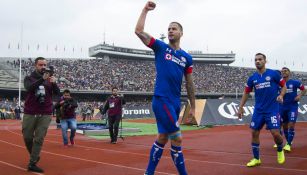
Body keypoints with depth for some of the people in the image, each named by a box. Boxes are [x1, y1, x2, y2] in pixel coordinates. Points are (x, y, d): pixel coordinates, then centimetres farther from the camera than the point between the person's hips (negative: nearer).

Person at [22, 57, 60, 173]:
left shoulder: (49, 79, 7)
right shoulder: (29, 78, 1)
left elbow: (57, 93, -5)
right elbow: (29, 88, -20)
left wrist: (54, 83, -25)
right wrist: (42, 79, -32)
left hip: (45, 114, 1)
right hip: (30, 113, 0)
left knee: (39, 139, -2)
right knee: (27, 137, 5)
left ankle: (32, 163, 3)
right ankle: (34, 156, 30)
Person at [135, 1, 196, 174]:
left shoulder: (187, 57, 10)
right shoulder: (160, 47, 0)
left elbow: (190, 83, 14)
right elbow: (139, 31, -10)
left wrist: (193, 106, 14)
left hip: (176, 102, 6)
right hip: (162, 100, -6)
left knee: (163, 137, 12)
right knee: (177, 138, -5)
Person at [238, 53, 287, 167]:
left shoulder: (274, 74, -4)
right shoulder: (252, 78, 4)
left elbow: (284, 86, 4)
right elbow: (246, 93, 12)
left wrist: (281, 95, -16)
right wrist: (240, 107, 9)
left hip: (272, 110, -3)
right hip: (258, 111, 4)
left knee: (275, 133, -11)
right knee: (254, 133, 2)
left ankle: (280, 151, 23)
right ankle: (256, 159, 17)